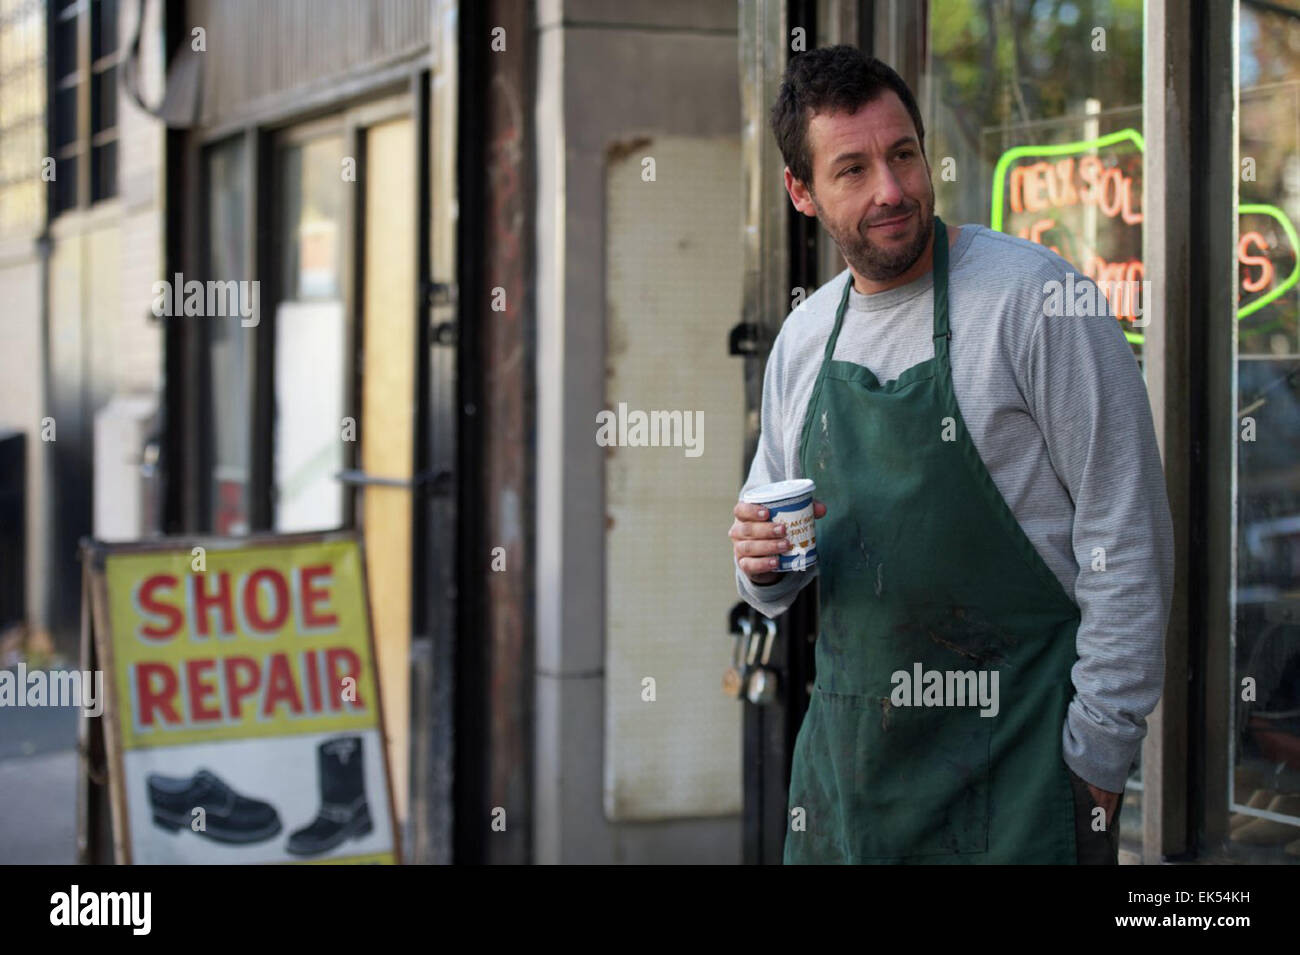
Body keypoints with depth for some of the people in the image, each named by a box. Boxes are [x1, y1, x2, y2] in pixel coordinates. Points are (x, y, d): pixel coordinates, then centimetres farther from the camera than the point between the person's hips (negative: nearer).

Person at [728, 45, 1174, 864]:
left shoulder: (1033, 297, -10)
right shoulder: (802, 337, 8)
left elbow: (1127, 532, -11)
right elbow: (771, 557, 19)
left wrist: (1100, 748, -13)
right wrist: (765, 565, -4)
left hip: (1017, 747, -5)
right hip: (849, 743, 6)